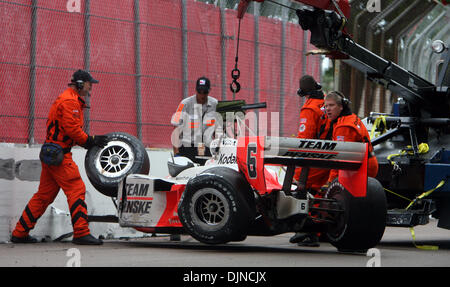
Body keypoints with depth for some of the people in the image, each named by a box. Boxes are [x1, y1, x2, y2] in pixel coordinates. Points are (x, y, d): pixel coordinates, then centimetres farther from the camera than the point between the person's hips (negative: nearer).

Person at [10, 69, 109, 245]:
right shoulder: (70, 101, -10)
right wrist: (91, 141, -11)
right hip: (58, 153, -11)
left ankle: (19, 233, 15)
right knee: (76, 189, -11)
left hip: (50, 154, 11)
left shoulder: (71, 101, 24)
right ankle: (81, 233, -15)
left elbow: (72, 131, 22)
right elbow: (72, 129, -19)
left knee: (44, 195, 12)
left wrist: (89, 141, 10)